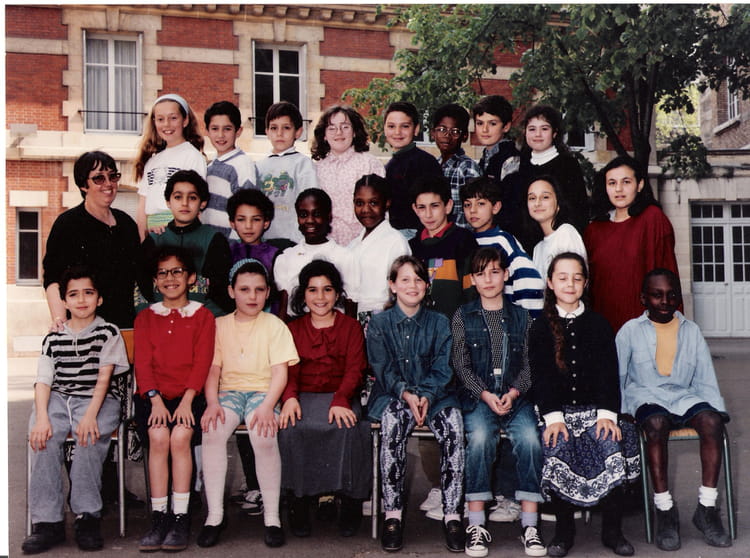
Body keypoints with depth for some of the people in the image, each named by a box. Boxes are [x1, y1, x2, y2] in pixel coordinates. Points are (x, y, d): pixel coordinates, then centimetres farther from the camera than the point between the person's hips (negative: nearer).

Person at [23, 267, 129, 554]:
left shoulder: (109, 332, 7)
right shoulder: (53, 338, 14)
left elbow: (104, 378, -4)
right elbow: (43, 381, 3)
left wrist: (90, 415, -20)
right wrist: (42, 417, -16)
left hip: (97, 401, -2)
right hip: (58, 399, 2)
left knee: (90, 436, -33)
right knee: (43, 437, -28)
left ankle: (87, 516, -24)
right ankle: (48, 521, -24)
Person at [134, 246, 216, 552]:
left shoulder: (202, 316, 11)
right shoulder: (146, 318, 16)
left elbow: (202, 363, 0)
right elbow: (142, 363, 5)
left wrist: (187, 400, -15)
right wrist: (155, 399, -11)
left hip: (189, 395, -1)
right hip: (153, 396, 1)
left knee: (180, 436, -28)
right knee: (158, 436, -26)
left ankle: (181, 518, -20)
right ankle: (159, 518, -21)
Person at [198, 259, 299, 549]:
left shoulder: (274, 326, 4)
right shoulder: (220, 325, 12)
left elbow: (280, 372, -5)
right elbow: (213, 369, 6)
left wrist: (267, 406, -21)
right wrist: (212, 403, -14)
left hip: (262, 391, -2)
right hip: (229, 392, 2)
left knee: (264, 436, -33)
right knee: (212, 432, -30)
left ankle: (272, 517, -19)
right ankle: (215, 514, -17)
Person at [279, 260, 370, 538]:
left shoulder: (351, 326, 13)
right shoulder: (293, 329, 17)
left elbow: (354, 369, 0)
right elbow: (289, 371, 5)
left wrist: (340, 401, -19)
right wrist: (290, 397, -18)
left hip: (341, 397, -1)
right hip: (304, 397, 1)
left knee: (347, 427, -33)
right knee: (292, 427, -31)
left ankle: (349, 500, -20)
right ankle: (298, 501, -19)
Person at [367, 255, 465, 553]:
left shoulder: (439, 323, 11)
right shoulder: (379, 324, 9)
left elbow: (442, 368, 2)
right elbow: (382, 368, -1)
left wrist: (426, 396, -16)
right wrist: (406, 394, -18)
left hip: (434, 394, 1)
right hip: (392, 395, -1)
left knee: (453, 426, -30)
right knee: (393, 423, -35)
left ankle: (452, 514, -25)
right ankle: (393, 514, -29)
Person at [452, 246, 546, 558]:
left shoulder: (521, 317, 14)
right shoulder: (462, 317, 10)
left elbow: (528, 364, 9)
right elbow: (461, 365, 3)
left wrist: (514, 393, -10)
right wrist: (485, 395, -11)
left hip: (516, 396, 2)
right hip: (476, 396, -1)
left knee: (530, 438, -27)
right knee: (480, 436, -31)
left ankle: (529, 523, -20)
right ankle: (476, 525, -24)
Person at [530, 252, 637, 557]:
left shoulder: (598, 324, 11)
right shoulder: (541, 328, 7)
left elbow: (609, 373, 4)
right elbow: (540, 377, -1)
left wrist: (607, 414, -10)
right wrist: (553, 418, -14)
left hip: (594, 409, 1)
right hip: (557, 410, -1)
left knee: (611, 444, -26)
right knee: (557, 447, -28)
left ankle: (612, 530, -10)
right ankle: (563, 530, -11)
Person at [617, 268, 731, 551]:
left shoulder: (691, 330, 16)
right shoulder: (630, 331, 9)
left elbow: (705, 379, 15)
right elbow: (615, 376, 4)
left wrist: (718, 410, -1)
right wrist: (615, 413, -9)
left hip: (684, 396, 3)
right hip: (645, 395, -2)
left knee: (712, 420, -30)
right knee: (656, 424, -37)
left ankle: (707, 508, -24)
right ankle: (665, 511, -29)